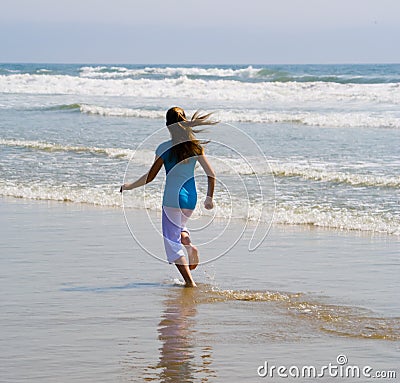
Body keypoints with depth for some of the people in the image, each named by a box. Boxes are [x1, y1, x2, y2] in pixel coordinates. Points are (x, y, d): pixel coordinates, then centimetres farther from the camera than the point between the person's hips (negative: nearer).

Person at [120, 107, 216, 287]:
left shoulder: (165, 148, -9)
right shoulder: (195, 146, 1)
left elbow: (150, 176, -7)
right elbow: (211, 174, 0)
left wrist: (129, 186, 7)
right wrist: (209, 198, 11)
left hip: (172, 197, -5)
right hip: (191, 198, 5)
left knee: (172, 242, 3)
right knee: (178, 226, 34)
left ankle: (190, 282, -7)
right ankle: (190, 246, 4)